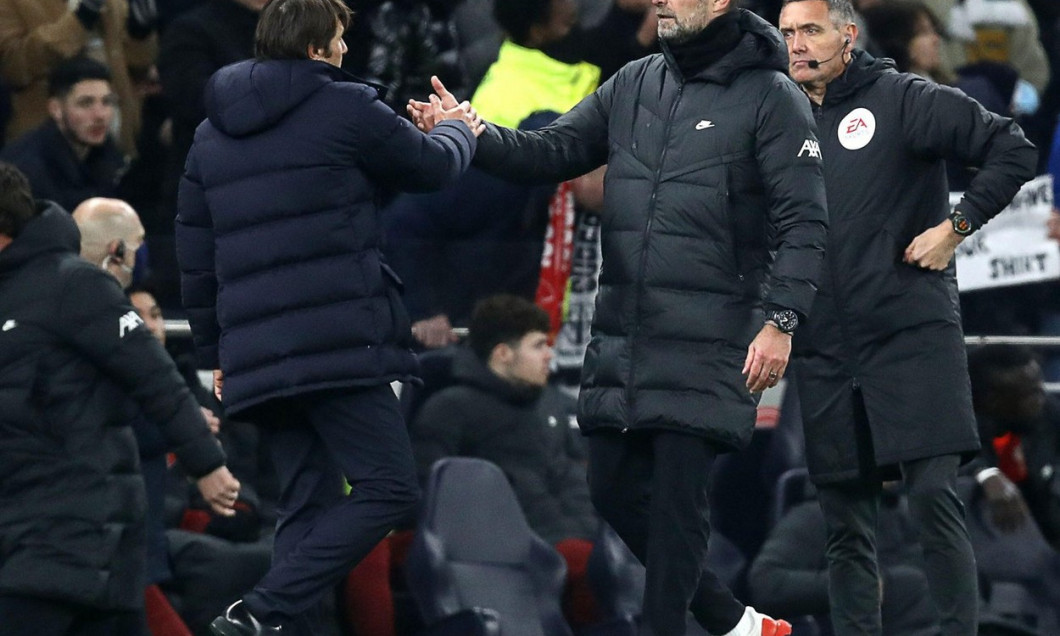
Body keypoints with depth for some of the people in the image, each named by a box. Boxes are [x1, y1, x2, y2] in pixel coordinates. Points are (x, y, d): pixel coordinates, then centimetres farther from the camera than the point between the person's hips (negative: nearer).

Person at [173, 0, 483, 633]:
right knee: (387, 489, -8)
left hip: (255, 356, 7)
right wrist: (461, 131, 35)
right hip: (338, 341, -7)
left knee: (308, 502, 12)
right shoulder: (346, 107, -1)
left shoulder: (212, 135, 19)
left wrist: (215, 354, 29)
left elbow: (195, 258, 21)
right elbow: (432, 167, 12)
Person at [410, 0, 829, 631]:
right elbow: (552, 152, 9)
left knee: (676, 497, -7)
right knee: (616, 488, 8)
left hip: (707, 342, -7)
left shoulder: (771, 97, -6)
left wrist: (780, 320, -18)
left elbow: (804, 222, -9)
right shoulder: (634, 84, 12)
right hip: (622, 336, 7)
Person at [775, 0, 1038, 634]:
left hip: (912, 332, -5)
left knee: (933, 493, -13)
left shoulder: (904, 100, -2)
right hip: (826, 351, 5)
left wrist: (955, 228, -9)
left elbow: (1012, 151, -5)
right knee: (846, 522, 6)